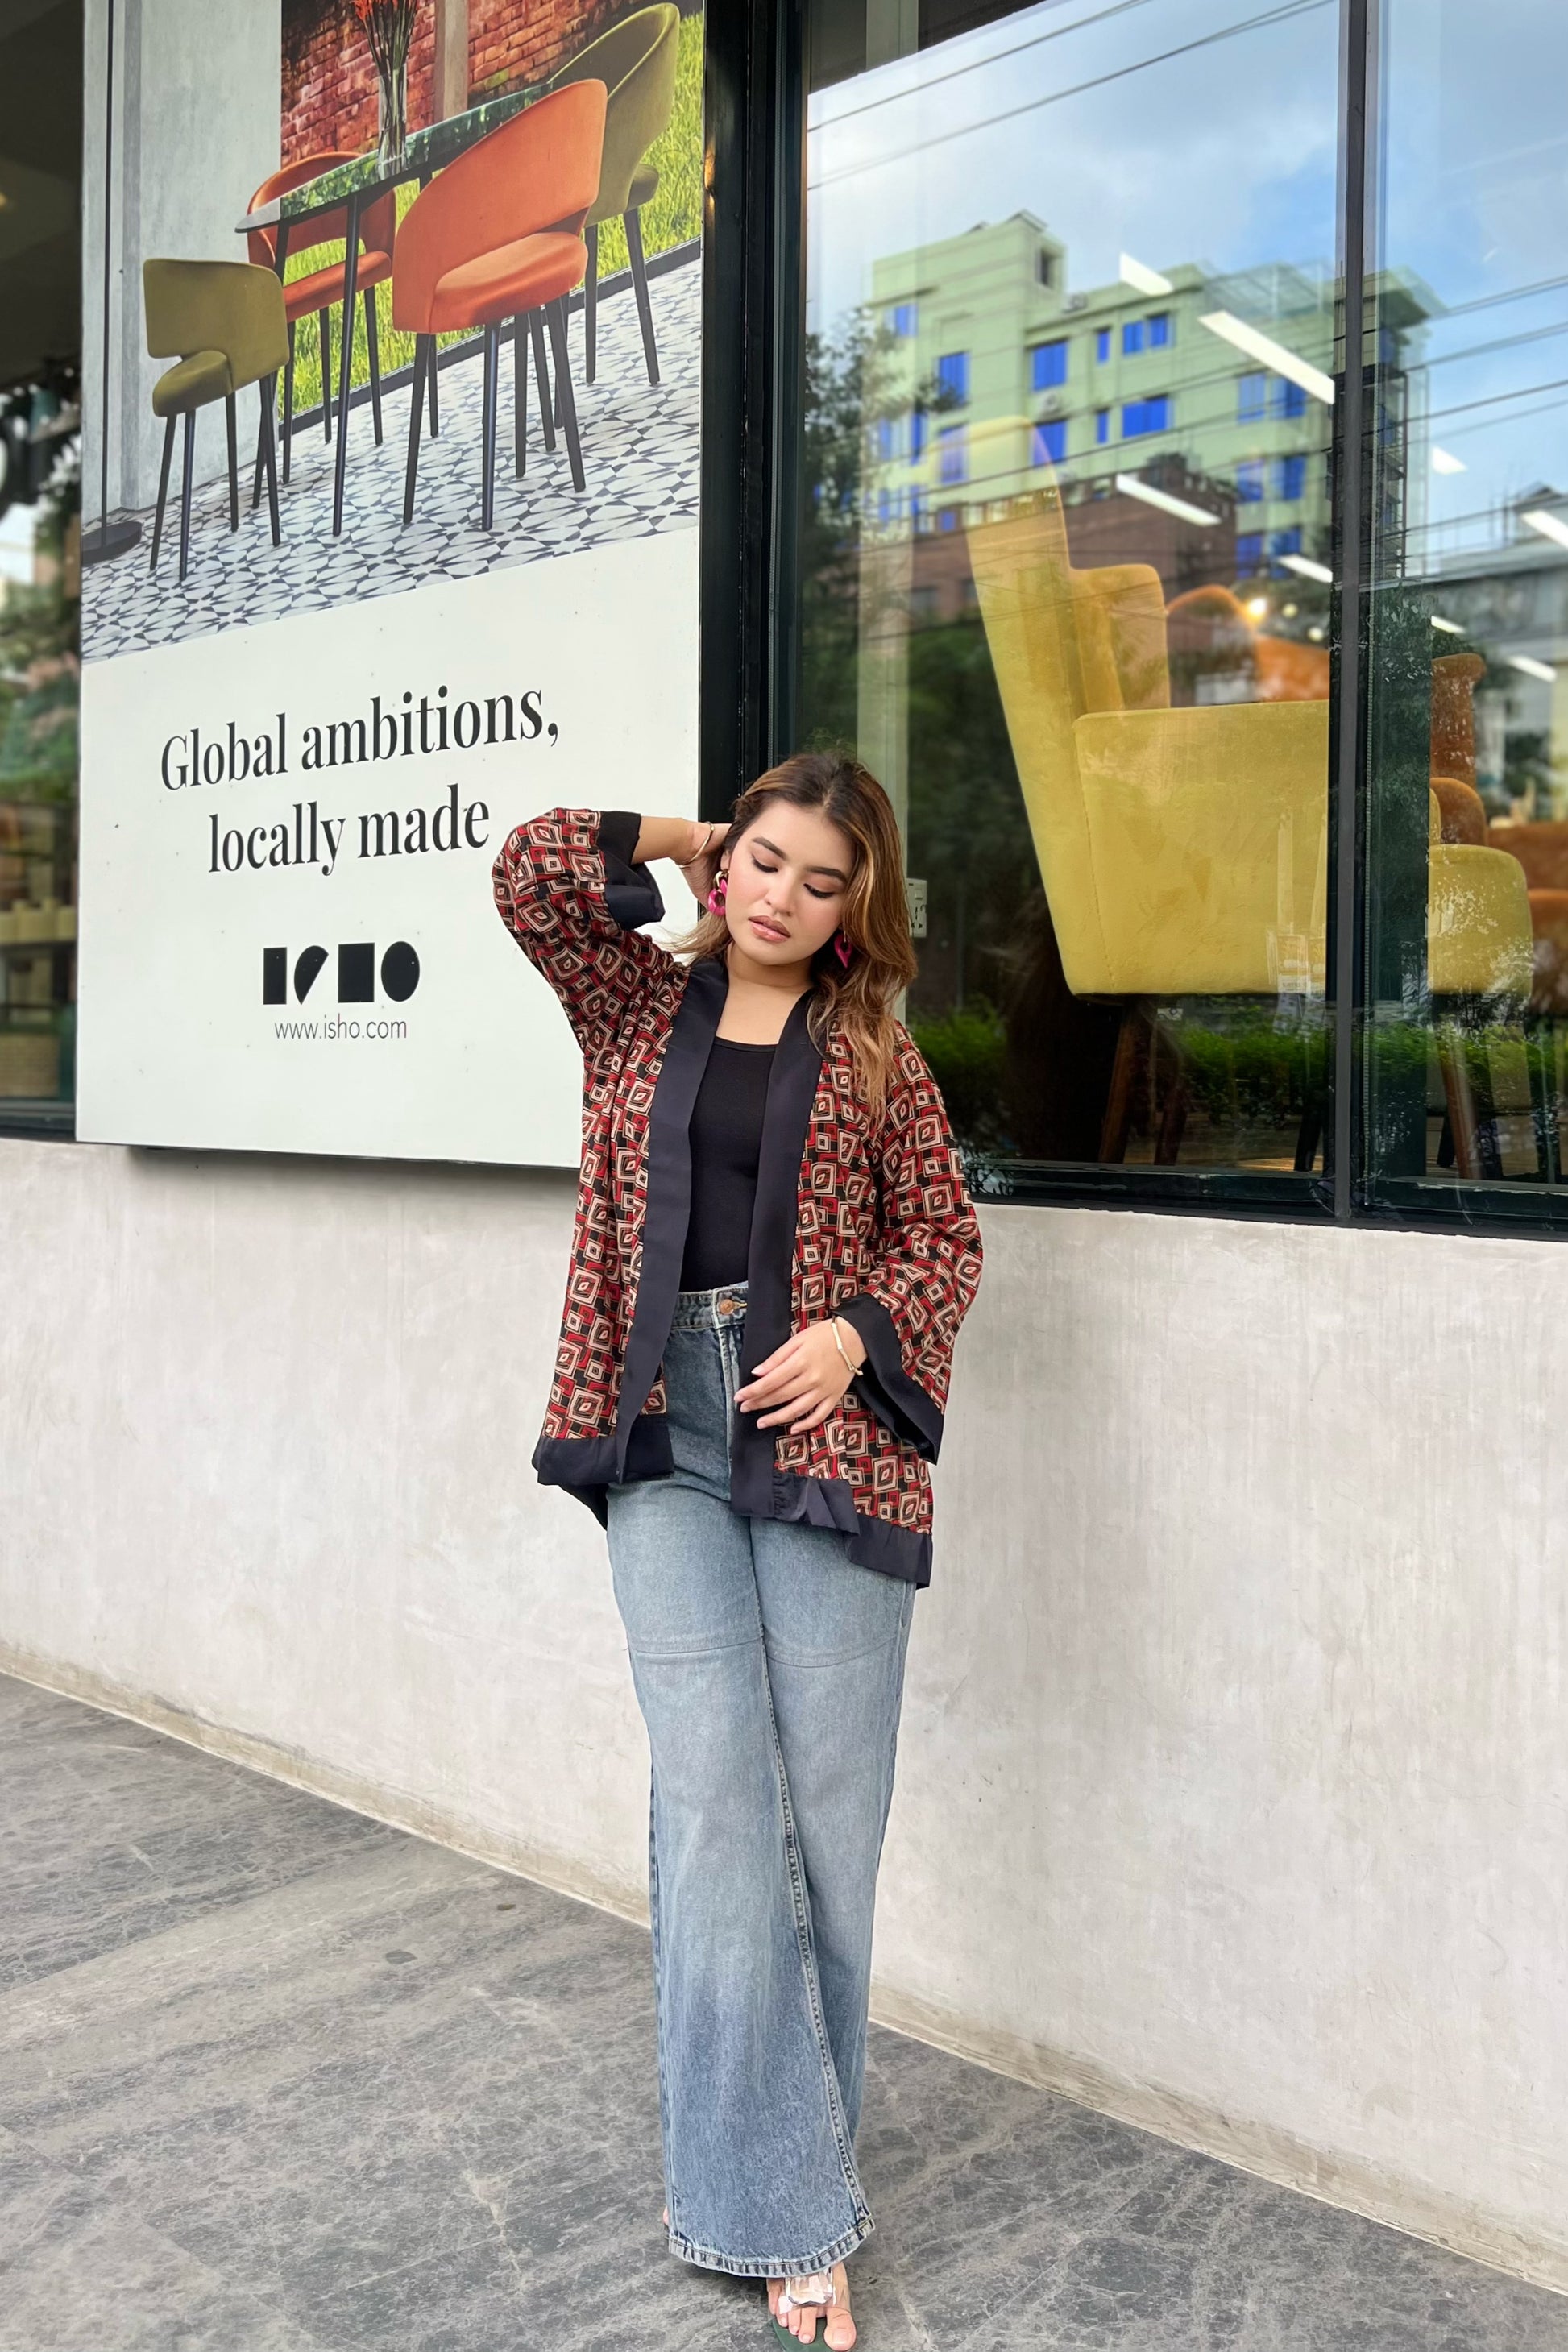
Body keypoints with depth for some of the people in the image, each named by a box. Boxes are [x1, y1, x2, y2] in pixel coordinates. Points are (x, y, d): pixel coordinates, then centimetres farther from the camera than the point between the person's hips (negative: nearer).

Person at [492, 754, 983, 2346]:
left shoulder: (873, 1050, 9)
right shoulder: (642, 1003, 12)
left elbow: (943, 1233, 7)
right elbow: (530, 875, 3)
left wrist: (860, 1331, -10)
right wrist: (677, 841, 10)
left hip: (823, 1434, 0)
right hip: (664, 1437, 0)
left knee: (825, 1810, 1)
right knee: (717, 1803, -6)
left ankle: (777, 2159, 22)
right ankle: (788, 2213, 4)